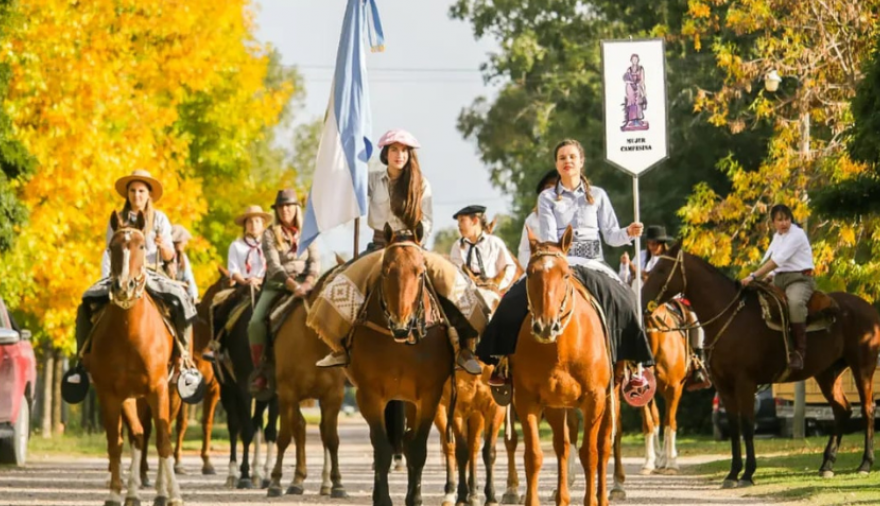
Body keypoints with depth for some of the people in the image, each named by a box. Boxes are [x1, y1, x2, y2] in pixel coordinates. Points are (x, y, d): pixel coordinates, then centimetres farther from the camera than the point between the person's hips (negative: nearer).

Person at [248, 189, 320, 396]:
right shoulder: (270, 234, 3)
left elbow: (315, 262, 2)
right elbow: (274, 266, -9)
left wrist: (308, 284, -18)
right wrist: (293, 286, -23)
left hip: (305, 285, 1)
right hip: (277, 286, -1)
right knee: (256, 323, -24)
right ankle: (259, 371, -14)